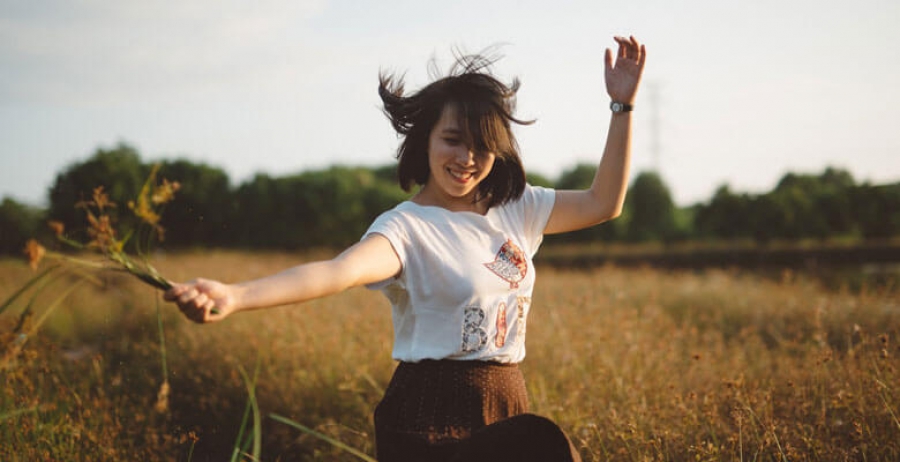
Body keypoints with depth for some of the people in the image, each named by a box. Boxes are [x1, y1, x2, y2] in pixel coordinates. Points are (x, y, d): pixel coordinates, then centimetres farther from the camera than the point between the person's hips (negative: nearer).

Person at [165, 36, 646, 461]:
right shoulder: (406, 227, -14)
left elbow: (602, 204, 11)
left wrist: (621, 107, 5)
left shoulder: (515, 208, 6)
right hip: (431, 417, -6)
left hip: (508, 411, 6)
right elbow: (339, 270, -31)